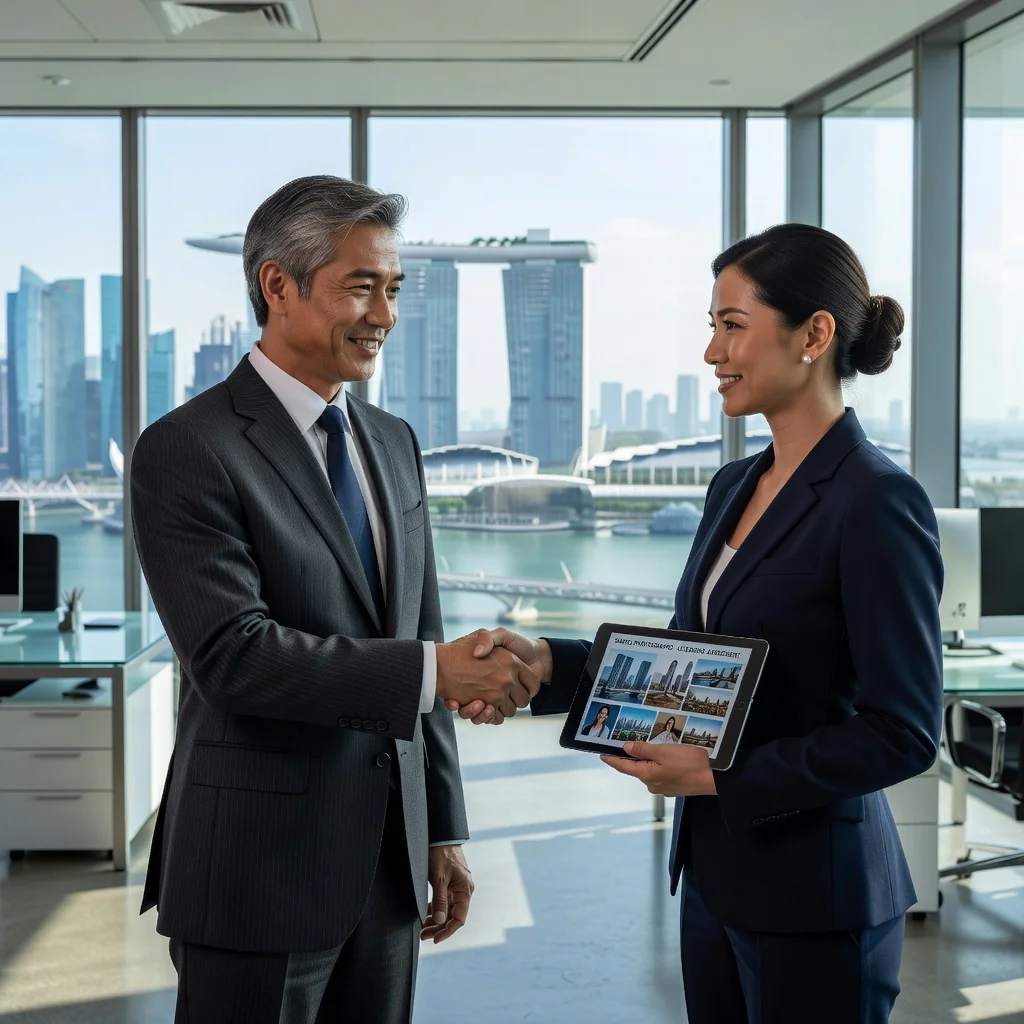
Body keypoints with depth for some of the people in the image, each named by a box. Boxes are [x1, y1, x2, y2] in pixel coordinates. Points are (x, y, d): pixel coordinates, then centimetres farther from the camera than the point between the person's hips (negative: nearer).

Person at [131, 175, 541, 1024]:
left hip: (387, 859, 6)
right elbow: (231, 653, -21)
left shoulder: (393, 443, 11)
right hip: (259, 869, -6)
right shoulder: (187, 451, -11)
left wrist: (443, 829, 13)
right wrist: (434, 670, -25)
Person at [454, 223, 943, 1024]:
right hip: (717, 875, 8)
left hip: (814, 898, -8)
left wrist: (721, 777, -19)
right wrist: (548, 665, 0)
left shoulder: (876, 501, -17)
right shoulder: (734, 486, 8)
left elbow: (904, 733, -18)